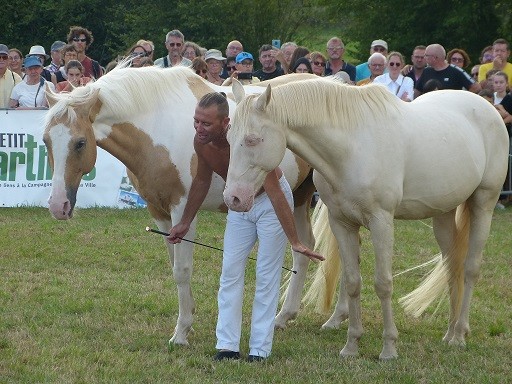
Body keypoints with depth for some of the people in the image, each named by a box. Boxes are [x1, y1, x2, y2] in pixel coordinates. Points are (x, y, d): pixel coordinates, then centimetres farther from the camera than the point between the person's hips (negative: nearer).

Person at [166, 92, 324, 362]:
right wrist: (185, 223, 13)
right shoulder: (201, 143, -16)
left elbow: (275, 194, -37)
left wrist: (295, 242, -41)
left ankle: (259, 350, -2)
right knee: (230, 273, 1)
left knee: (266, 277, -5)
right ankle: (227, 346, 4)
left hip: (270, 201, -6)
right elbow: (202, 181, 6)